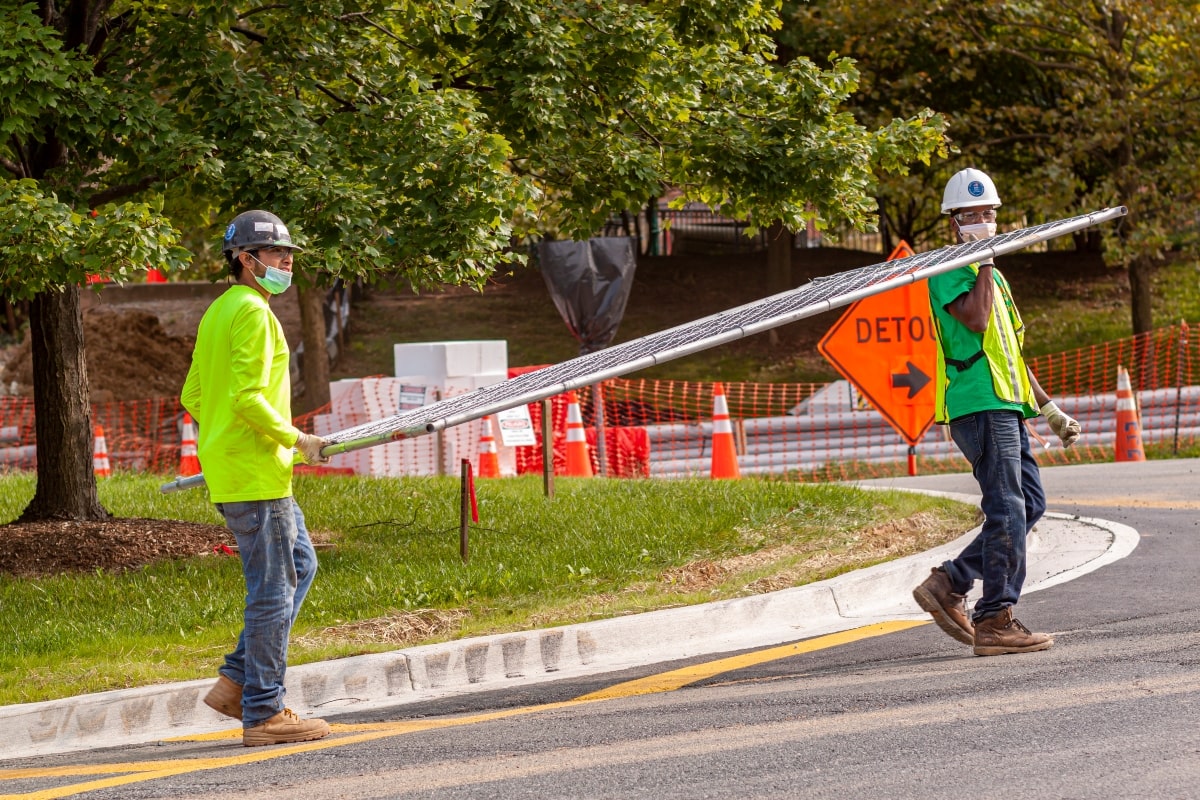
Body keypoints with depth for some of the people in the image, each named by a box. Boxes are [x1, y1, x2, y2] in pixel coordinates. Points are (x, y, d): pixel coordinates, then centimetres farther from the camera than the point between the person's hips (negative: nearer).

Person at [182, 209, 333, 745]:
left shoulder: (218, 312, 17)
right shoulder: (252, 313, -14)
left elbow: (192, 397, 20)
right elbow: (247, 397, -23)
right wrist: (296, 439, -13)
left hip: (229, 471, 10)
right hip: (256, 474, -10)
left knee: (299, 565, 19)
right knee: (273, 589, -5)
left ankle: (238, 680, 16)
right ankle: (263, 712, -1)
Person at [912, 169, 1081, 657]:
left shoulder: (992, 276, 24)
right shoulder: (948, 273, -4)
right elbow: (975, 320, -23)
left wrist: (1048, 408, 24)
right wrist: (984, 263, -14)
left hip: (1005, 406, 9)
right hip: (979, 406, -9)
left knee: (1030, 503, 7)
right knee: (1008, 510, -12)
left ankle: (949, 585, 11)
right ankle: (995, 623, -10)